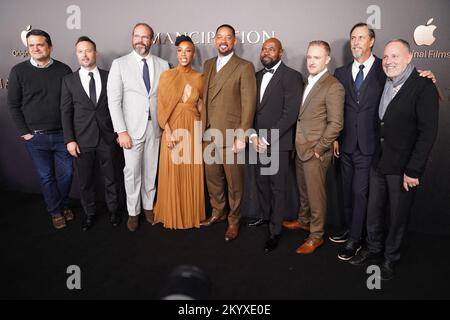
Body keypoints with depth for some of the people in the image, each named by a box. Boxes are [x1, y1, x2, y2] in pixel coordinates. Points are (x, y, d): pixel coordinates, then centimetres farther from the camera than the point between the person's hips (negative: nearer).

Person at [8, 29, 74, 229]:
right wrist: (24, 132, -3)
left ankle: (63, 205, 34)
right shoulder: (19, 71, -2)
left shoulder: (64, 70, -1)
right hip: (35, 137, 0)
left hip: (62, 134, 1)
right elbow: (13, 104, 2)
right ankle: (56, 211, 27)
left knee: (66, 173, 9)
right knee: (46, 177, 9)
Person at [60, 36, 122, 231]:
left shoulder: (109, 77, 2)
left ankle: (113, 210, 31)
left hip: (107, 138, 0)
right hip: (82, 141, 0)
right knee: (85, 181, 12)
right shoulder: (69, 80, 3)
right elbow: (66, 112, 1)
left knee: (111, 178, 12)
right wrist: (69, 140, -5)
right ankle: (89, 213, 31)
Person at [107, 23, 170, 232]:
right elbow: (114, 100, -5)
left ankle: (149, 206, 28)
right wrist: (121, 131, -12)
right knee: (132, 172, 5)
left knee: (151, 170, 11)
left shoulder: (163, 65, 5)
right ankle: (133, 212, 21)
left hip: (155, 127, 2)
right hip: (132, 128, -2)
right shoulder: (120, 64, -1)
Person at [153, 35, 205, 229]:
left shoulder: (199, 78, 6)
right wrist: (168, 132, -12)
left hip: (193, 130, 1)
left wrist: (201, 131, -1)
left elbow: (202, 107, 10)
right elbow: (161, 106, -3)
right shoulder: (167, 76, 2)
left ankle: (192, 215, 25)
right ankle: (172, 215, 23)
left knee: (192, 175, 7)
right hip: (173, 129, -1)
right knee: (172, 175, 5)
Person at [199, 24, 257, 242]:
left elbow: (248, 104, -9)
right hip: (209, 134, 6)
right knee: (212, 177, 15)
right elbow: (205, 98, 15)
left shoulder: (245, 67, -4)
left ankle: (234, 220, 22)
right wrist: (203, 126, 8)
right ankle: (218, 212, 34)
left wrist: (242, 136, -13)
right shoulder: (208, 65, 15)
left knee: (234, 181, 5)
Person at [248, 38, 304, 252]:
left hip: (278, 143, -6)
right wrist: (253, 136, -3)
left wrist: (268, 139, -15)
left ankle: (275, 231, 14)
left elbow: (290, 114, -14)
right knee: (261, 182, 16)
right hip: (258, 141, 6)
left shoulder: (291, 76, -7)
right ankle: (265, 216, 37)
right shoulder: (257, 76, 14)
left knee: (277, 187, 2)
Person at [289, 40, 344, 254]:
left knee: (316, 194, 4)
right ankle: (304, 221, 42)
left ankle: (316, 236, 19)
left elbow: (335, 124, -16)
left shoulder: (333, 86, -13)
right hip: (300, 149, 7)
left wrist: (318, 149, -15)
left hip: (315, 152, -7)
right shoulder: (308, 82, 12)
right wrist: (297, 144, 10)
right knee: (303, 190, 22)